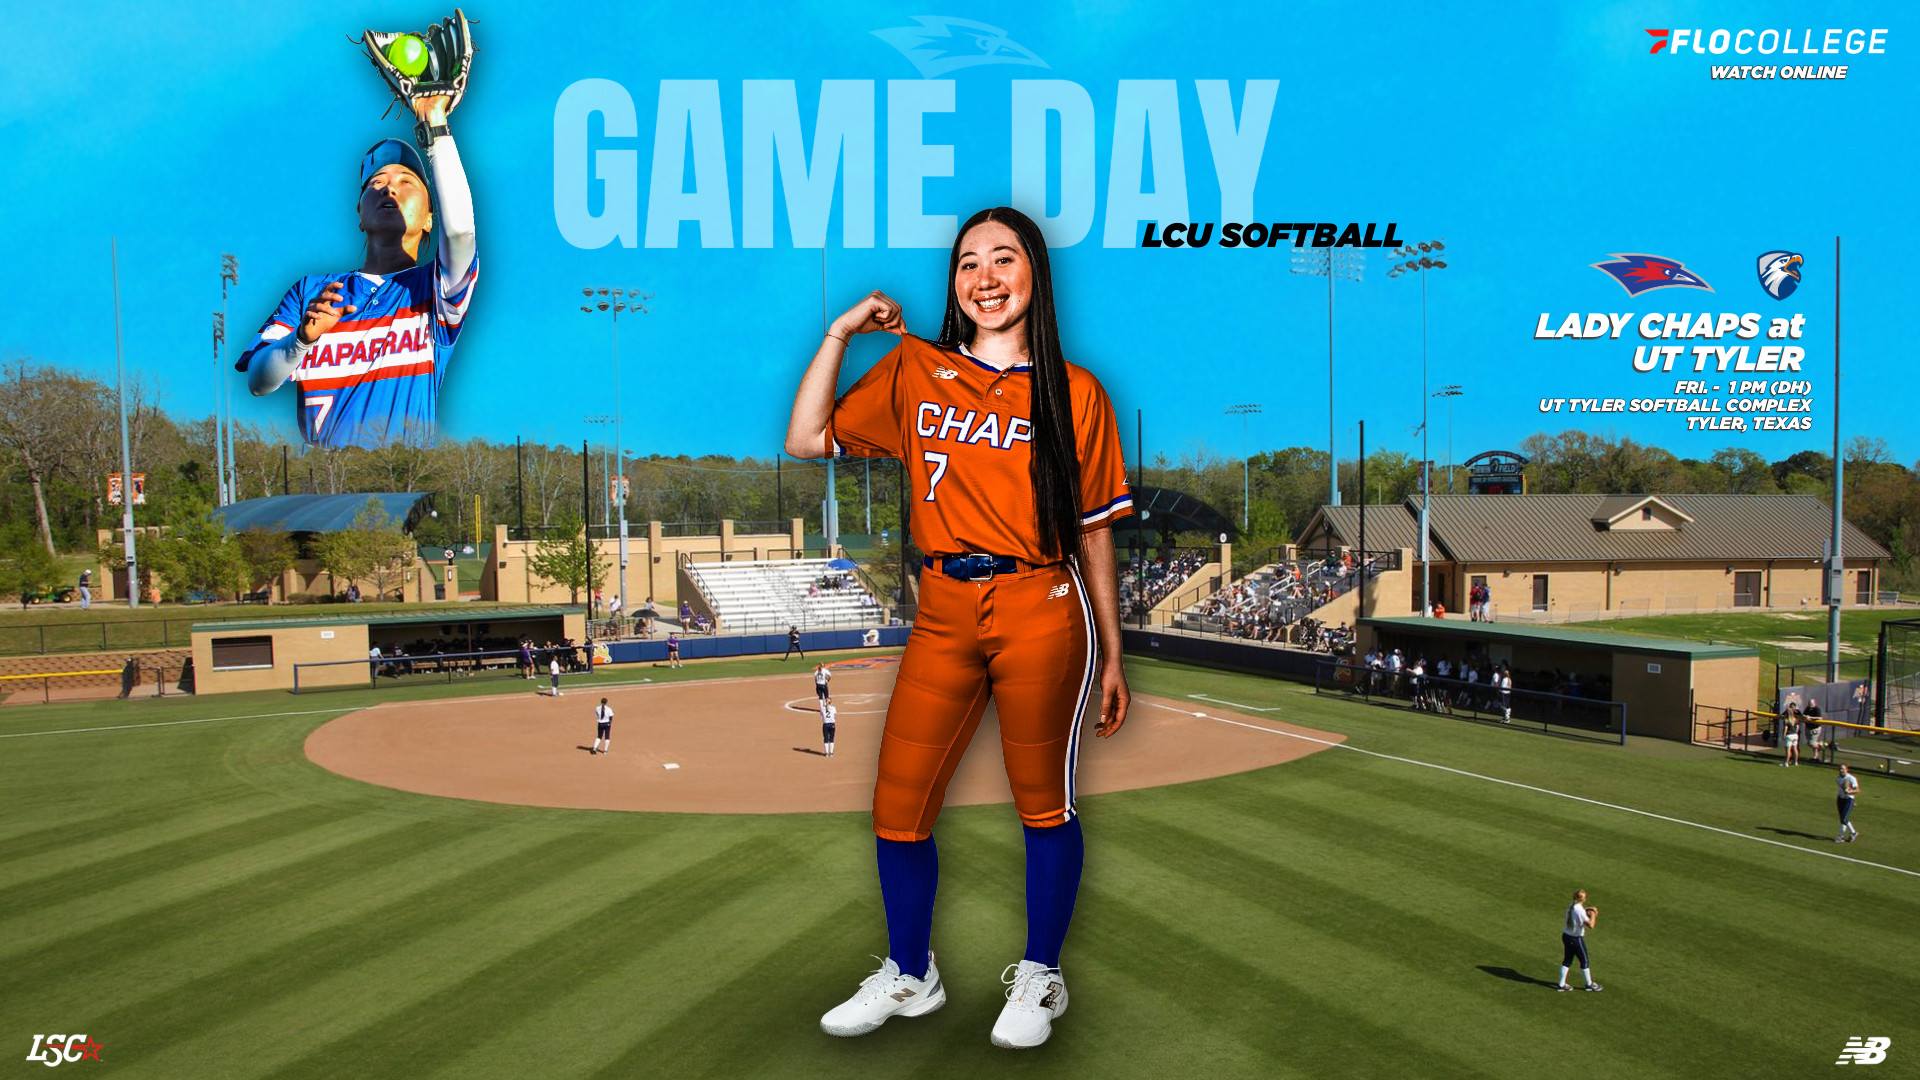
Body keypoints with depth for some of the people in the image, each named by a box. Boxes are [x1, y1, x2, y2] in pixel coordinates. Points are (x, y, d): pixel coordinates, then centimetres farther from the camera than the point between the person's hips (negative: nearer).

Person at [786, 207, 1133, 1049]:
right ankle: (909, 976, 27)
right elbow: (808, 440, 9)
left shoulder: (1073, 392, 4)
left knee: (1043, 800, 6)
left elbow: (1094, 530, 6)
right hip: (945, 611, 3)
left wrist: (1111, 657, 6)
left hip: (1042, 609, -3)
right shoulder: (915, 371, 11)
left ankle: (1040, 978, 27)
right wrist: (841, 332, 4)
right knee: (898, 804, 6)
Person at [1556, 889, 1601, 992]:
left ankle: (1562, 984, 21)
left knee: (1567, 960, 17)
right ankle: (1589, 984, 30)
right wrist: (1593, 914, -9)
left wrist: (1587, 910, 7)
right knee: (1584, 961, 12)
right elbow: (1590, 925, -25)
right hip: (1576, 939, -8)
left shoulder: (1570, 906, 0)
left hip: (1566, 936, 8)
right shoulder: (1579, 910, -25)